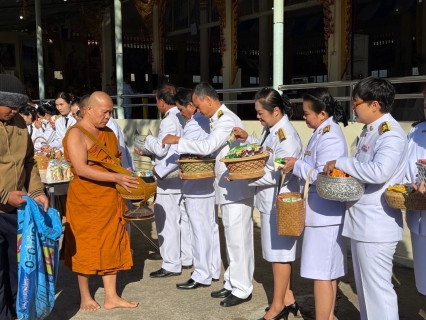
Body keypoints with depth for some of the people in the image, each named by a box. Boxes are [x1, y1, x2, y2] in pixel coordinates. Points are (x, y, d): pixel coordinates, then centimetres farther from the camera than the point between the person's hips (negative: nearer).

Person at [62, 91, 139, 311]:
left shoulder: (109, 133, 11)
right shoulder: (76, 134, -13)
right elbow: (81, 169, -24)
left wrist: (127, 180, 6)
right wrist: (116, 178, -28)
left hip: (110, 199, 7)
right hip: (85, 200, -7)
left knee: (111, 245, 9)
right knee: (86, 247, 6)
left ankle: (111, 297, 17)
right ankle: (85, 297, 21)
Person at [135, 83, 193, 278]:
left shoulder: (169, 121, -18)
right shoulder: (183, 119, 8)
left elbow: (161, 149, -19)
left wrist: (148, 139, 0)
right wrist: (147, 152, 15)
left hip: (167, 179, -9)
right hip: (181, 177, 9)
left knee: (167, 222, -2)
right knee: (183, 219, 15)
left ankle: (171, 265, 5)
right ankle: (186, 258, 25)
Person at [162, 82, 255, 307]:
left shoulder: (228, 120, -18)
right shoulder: (217, 120, 13)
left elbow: (207, 146, -26)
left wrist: (177, 141, -17)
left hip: (237, 188, -10)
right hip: (227, 188, 10)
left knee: (238, 239, -2)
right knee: (232, 239, 16)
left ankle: (242, 289, 7)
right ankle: (232, 283, 26)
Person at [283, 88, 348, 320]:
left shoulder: (329, 137, -19)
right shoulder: (324, 132, 11)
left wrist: (297, 166, -13)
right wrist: (298, 165, 3)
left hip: (324, 213, -10)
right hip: (324, 213, 10)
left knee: (321, 272, -2)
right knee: (328, 270, 18)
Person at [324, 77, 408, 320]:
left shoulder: (392, 134, -17)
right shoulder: (370, 131, 13)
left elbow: (378, 172, -31)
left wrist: (341, 163, -19)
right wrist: (342, 172, 2)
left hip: (377, 224, -10)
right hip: (361, 220, 10)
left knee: (377, 287, -1)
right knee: (364, 285, 19)